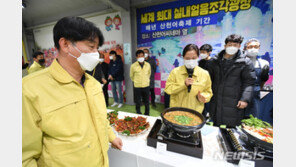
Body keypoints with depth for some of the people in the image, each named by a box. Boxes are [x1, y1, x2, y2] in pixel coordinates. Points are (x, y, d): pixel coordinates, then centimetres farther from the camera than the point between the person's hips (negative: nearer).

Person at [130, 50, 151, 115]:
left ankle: (147, 114, 32)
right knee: (138, 102, 9)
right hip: (137, 87, -2)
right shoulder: (133, 66, -9)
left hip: (146, 86, 2)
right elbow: (131, 76, 7)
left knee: (146, 102, 13)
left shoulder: (148, 65, -2)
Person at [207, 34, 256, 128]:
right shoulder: (214, 61, 6)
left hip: (234, 104, -2)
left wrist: (245, 99, -14)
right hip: (216, 102, 3)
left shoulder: (245, 62, 0)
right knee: (215, 127, 16)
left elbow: (249, 82, -3)